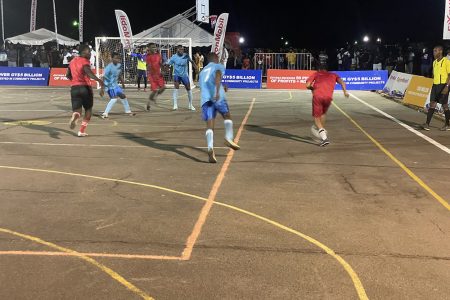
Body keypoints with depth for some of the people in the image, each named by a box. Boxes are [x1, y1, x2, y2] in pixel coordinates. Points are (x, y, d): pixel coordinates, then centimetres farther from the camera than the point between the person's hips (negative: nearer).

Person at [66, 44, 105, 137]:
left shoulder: (73, 61, 16)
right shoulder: (85, 61, -6)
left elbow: (68, 75, 24)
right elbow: (88, 71, -28)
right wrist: (99, 80, -41)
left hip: (74, 88, 5)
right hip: (85, 87, -5)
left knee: (77, 110, 4)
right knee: (88, 109, 15)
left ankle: (74, 117, -35)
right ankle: (82, 131, 13)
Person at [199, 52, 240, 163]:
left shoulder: (202, 71, 34)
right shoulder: (218, 66, 15)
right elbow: (218, 76, -9)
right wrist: (218, 91, -22)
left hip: (205, 98, 4)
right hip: (217, 96, -4)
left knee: (209, 125, -4)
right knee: (227, 116, 18)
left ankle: (210, 148, -24)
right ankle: (229, 138, -1)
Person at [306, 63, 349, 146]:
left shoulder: (316, 74, 23)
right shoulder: (333, 75, 28)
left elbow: (308, 85, 11)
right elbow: (341, 81, 10)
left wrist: (312, 88, 29)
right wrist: (345, 91, 1)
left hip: (317, 96, -2)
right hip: (328, 97, 2)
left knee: (316, 117, 6)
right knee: (323, 114, 30)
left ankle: (324, 138, -8)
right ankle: (322, 131, 41)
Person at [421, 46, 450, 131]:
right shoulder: (434, 62, 14)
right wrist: (431, 84, 17)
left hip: (443, 85, -7)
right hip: (435, 85, 7)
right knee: (432, 104, 0)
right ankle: (427, 124, -5)